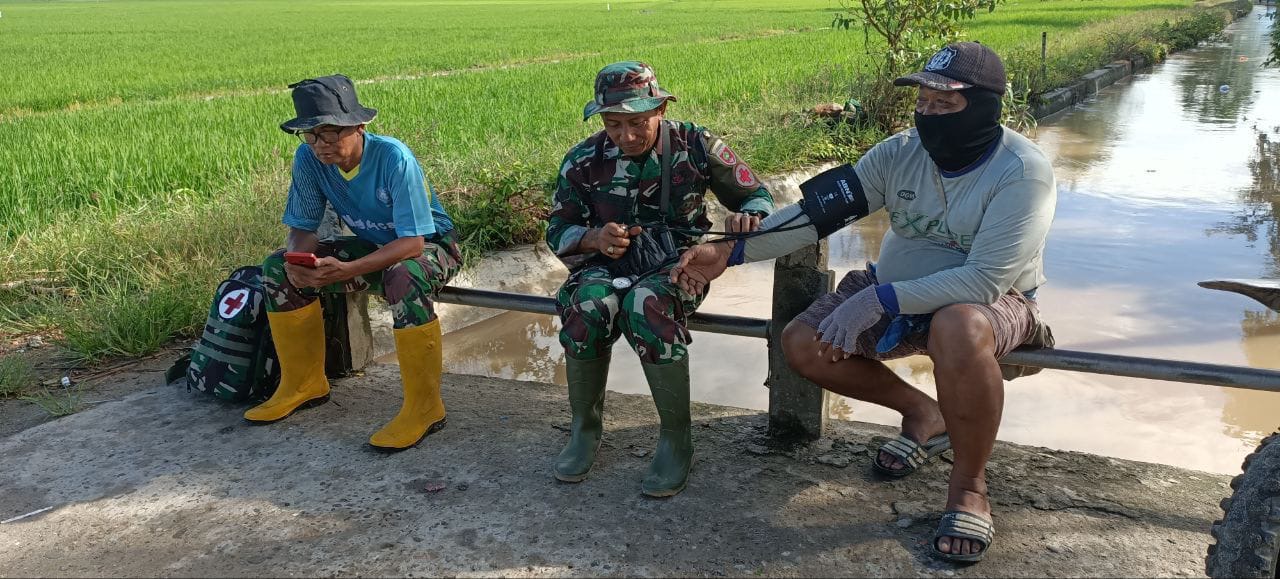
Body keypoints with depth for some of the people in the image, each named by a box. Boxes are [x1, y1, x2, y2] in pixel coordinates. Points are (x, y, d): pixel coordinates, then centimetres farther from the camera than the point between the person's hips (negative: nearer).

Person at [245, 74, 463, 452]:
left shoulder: (394, 158, -30)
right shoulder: (308, 159, -13)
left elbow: (412, 242, -32)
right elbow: (302, 229, -5)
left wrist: (346, 271, -43)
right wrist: (296, 260, -30)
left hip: (430, 245, -6)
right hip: (373, 246, 6)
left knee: (403, 280, -41)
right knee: (278, 269, -8)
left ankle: (424, 407, -26)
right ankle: (304, 385, 9)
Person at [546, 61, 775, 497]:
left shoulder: (696, 146, -5)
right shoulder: (584, 161, -2)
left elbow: (756, 196, 5)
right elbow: (558, 232, 5)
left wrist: (747, 218, -21)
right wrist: (594, 239, -18)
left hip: (676, 265, -2)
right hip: (606, 265, 2)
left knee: (645, 304, -38)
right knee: (588, 304, -34)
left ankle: (676, 440, -22)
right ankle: (585, 428, -10)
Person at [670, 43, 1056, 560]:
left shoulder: (1022, 171, -23)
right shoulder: (901, 152, -8)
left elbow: (985, 280, -30)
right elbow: (821, 207, -11)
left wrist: (878, 300, -33)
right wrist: (731, 252, -20)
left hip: (992, 302, -6)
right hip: (897, 293, 6)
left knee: (958, 329, -42)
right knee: (801, 344, -9)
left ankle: (969, 485, -17)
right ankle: (922, 413, 13)